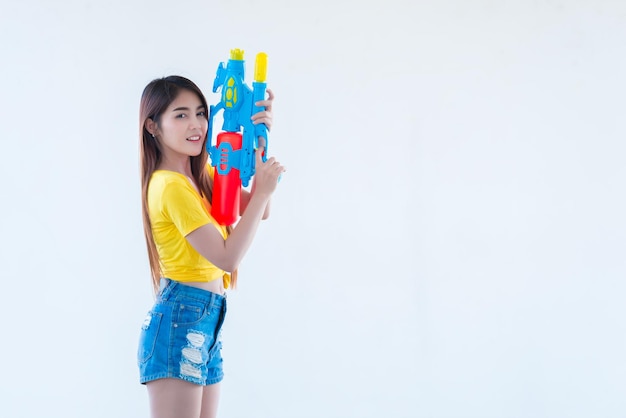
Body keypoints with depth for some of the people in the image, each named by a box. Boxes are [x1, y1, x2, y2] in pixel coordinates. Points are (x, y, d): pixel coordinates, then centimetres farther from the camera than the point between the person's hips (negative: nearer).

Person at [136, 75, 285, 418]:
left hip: (205, 324, 9)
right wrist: (263, 190, -16)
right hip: (179, 323, -9)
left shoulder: (201, 175, 12)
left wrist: (261, 140, 0)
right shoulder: (171, 186, -16)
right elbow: (228, 256, -19)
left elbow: (256, 209, 9)